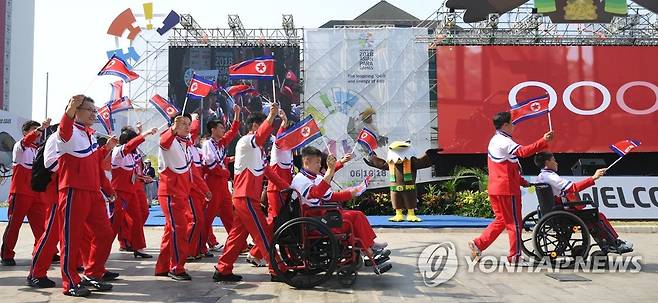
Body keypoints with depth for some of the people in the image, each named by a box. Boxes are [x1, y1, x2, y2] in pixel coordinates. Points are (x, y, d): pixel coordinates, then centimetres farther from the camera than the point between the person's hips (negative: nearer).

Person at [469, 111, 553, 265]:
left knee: (501, 220, 17)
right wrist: (544, 141, -31)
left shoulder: (494, 141, 16)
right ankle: (515, 257, 10)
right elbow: (523, 151, -32)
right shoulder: (504, 142, -16)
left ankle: (478, 244, 13)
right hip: (507, 189, -10)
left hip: (495, 189, 10)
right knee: (514, 223, 2)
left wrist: (522, 181, 17)